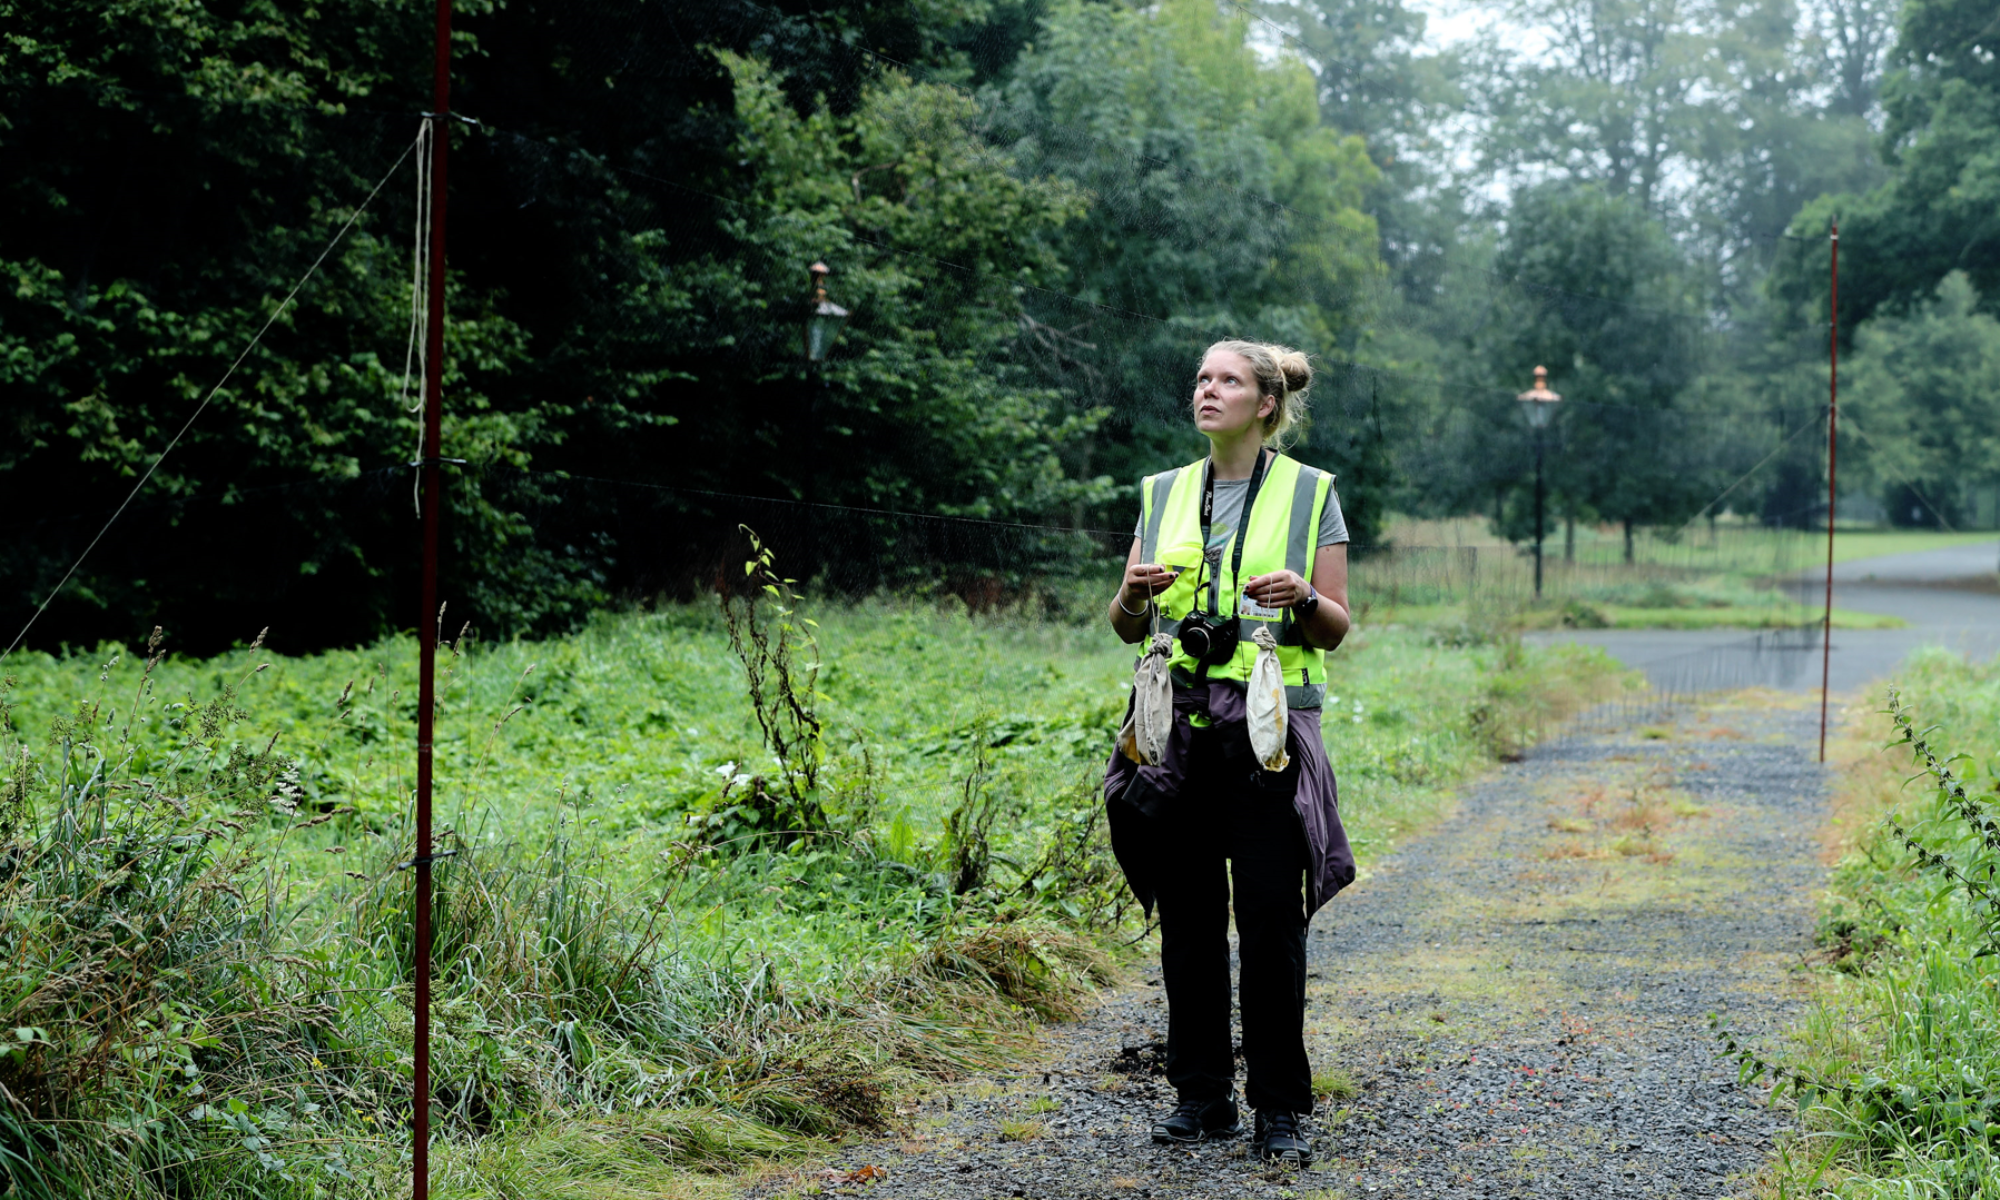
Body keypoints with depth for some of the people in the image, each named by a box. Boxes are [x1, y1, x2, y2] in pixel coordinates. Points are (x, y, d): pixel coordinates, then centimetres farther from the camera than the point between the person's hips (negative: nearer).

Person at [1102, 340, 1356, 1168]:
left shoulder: (1310, 494, 3)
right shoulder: (1164, 494, 12)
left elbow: (1336, 629, 3)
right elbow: (1127, 627, 12)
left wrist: (1304, 599, -18)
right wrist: (1134, 595, -10)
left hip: (1268, 729, -3)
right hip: (1179, 728, 3)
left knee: (1271, 919, -4)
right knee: (1187, 916, 5)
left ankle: (1278, 1108, 5)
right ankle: (1203, 1097, 16)